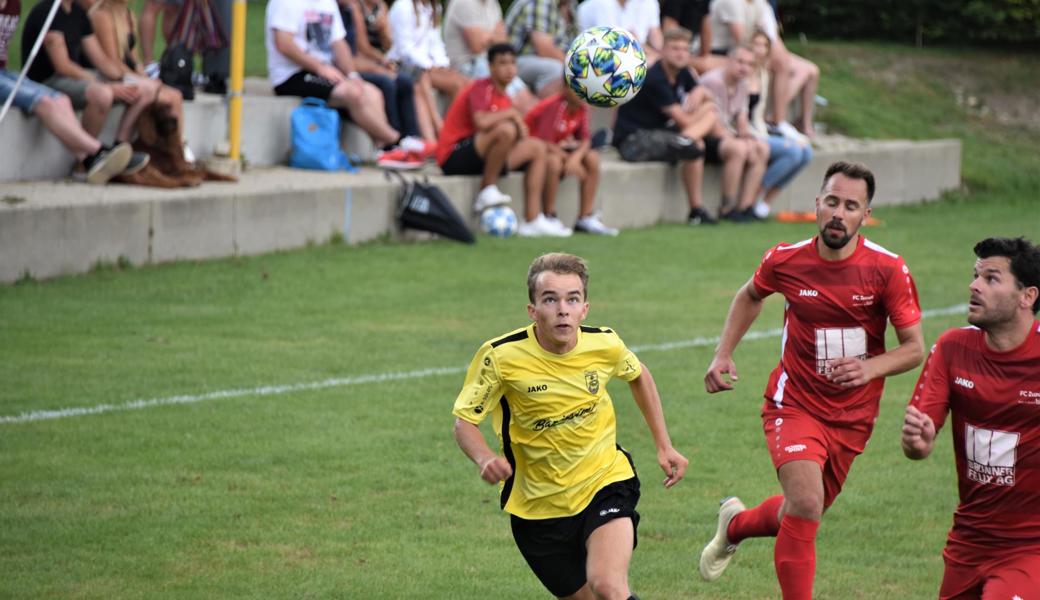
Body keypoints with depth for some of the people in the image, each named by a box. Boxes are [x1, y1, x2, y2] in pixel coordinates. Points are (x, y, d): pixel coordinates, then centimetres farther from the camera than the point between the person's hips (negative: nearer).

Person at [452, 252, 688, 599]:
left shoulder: (604, 345, -12)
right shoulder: (501, 356, -19)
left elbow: (638, 376, 11)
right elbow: (464, 420, -11)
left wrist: (664, 446, 11)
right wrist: (485, 459, -32)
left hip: (605, 482, 0)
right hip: (537, 503, 0)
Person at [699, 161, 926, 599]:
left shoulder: (888, 270, -13)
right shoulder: (785, 260, -10)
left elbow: (914, 348, -7)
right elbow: (751, 295, 15)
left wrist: (870, 368, -26)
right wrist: (723, 355, 6)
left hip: (853, 415, 2)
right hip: (795, 403, -2)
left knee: (803, 513, 16)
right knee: (805, 506, -24)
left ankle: (735, 525, 48)